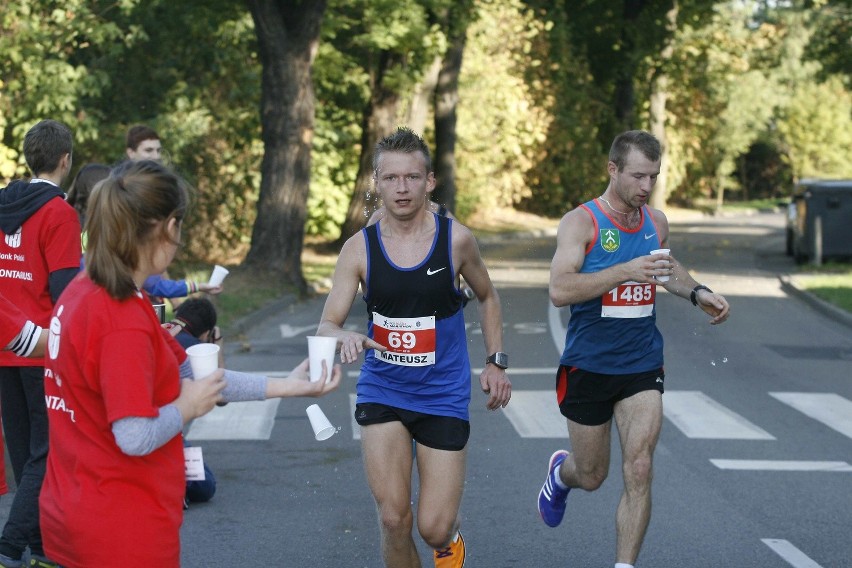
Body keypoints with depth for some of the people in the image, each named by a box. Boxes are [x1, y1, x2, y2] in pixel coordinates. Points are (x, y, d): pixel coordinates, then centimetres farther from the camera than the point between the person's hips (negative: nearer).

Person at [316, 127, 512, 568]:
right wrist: (344, 337, -33)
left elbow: (487, 297, 13)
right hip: (382, 392, 0)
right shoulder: (359, 247, -7)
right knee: (393, 520, -9)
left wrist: (496, 361, 6)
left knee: (434, 528, -2)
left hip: (444, 395, 0)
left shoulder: (456, 239, -7)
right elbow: (326, 327, -10)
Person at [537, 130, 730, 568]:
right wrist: (625, 271, -34)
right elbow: (559, 290, -26)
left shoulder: (656, 222, 5)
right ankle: (561, 471, 49)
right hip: (589, 366, -3)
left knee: (639, 472, -11)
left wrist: (697, 292, 8)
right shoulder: (581, 222, -12)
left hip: (642, 366, 3)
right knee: (592, 477, 12)